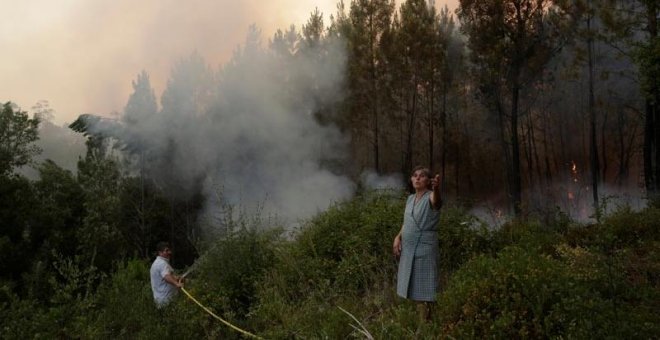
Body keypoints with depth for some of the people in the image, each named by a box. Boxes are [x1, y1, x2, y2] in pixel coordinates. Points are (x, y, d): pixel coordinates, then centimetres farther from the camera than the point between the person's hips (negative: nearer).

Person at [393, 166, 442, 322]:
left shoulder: (430, 198, -11)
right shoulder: (410, 199, 11)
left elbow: (436, 201, -37)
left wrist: (436, 189, -59)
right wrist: (398, 237, 3)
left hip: (424, 250, -7)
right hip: (407, 250, 7)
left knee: (422, 290, -3)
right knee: (411, 288, 14)